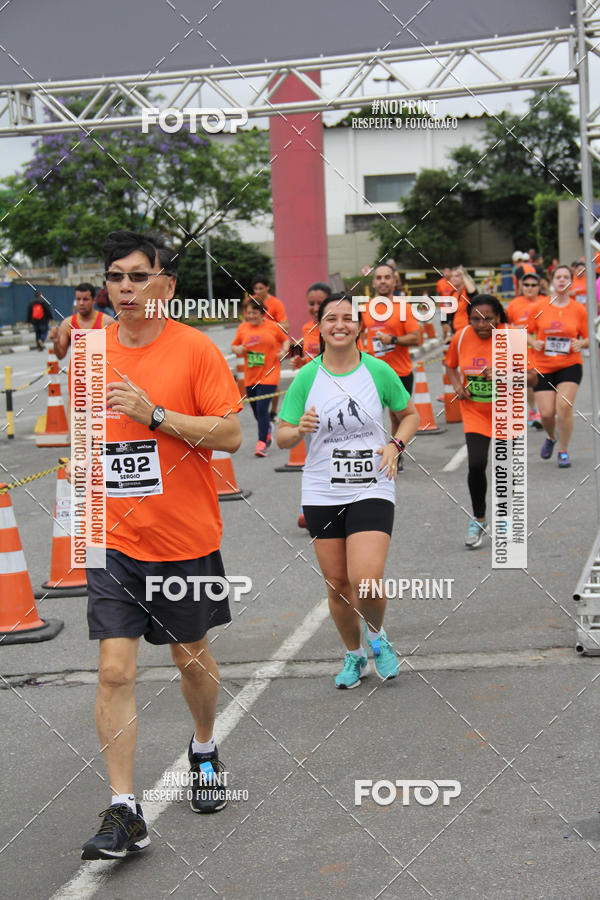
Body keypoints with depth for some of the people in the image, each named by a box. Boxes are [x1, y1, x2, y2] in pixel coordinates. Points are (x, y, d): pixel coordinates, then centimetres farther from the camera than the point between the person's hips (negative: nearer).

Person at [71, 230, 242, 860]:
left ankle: (204, 751, 43)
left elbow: (230, 434, -13)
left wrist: (155, 413, -22)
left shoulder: (194, 348, -8)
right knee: (114, 670, -6)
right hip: (114, 540, 2)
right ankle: (124, 811, 0)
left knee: (191, 657, 15)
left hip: (186, 537, -2)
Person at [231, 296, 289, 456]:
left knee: (262, 408, -15)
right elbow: (234, 345, 15)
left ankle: (262, 443, -10)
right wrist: (237, 349, -8)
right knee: (256, 410, 12)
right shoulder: (243, 328, 5)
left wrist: (284, 350, -5)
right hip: (250, 376, 4)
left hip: (268, 375, -4)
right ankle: (267, 431, 40)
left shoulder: (272, 326, -1)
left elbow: (285, 339, 13)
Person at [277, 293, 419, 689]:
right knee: (337, 583, 8)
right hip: (321, 494, 2)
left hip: (372, 490, -2)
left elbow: (411, 414, 11)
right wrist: (299, 430, -20)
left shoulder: (378, 371, -3)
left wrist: (396, 444, -7)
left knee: (366, 582, -15)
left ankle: (378, 635, 18)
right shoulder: (306, 377, -1)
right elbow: (282, 437, 2)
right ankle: (354, 655, 31)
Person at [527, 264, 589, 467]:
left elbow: (588, 338, 7)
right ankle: (551, 437, 34)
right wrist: (534, 343, -11)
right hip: (543, 366, 1)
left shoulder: (579, 310, 0)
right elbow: (526, 332, 9)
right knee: (546, 412, -3)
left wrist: (580, 344, -14)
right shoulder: (538, 307, -1)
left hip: (570, 365, -1)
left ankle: (563, 451, 1)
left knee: (564, 406, -17)